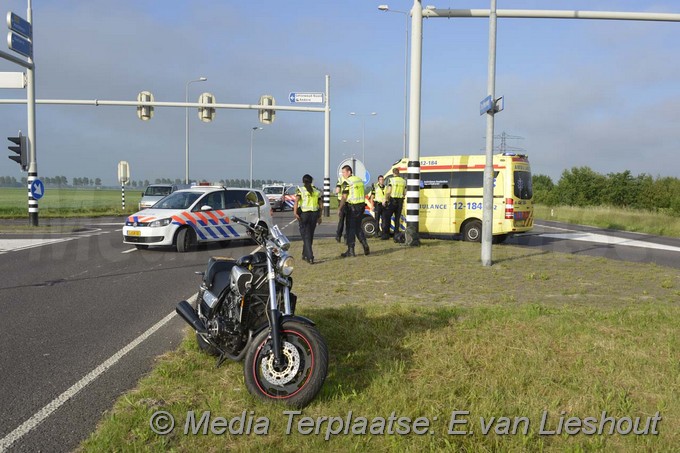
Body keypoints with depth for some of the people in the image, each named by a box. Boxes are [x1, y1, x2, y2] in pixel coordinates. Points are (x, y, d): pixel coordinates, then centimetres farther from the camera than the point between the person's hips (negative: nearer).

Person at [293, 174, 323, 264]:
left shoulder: (300, 190, -1)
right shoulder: (317, 191, 10)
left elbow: (296, 201, -17)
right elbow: (321, 204, 10)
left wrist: (295, 213, -23)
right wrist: (319, 216, 18)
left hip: (303, 214, -3)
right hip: (314, 214, 3)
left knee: (306, 236, 0)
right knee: (310, 235, 17)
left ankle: (310, 257, -12)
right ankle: (305, 255, 29)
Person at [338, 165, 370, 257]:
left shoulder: (347, 182, -12)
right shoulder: (359, 180, 12)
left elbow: (344, 197, -18)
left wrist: (340, 208, -13)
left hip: (352, 207, -7)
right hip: (361, 206, 7)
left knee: (351, 228, 0)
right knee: (358, 227, 19)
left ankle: (350, 251, 2)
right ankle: (365, 246, 12)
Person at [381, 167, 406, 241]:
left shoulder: (391, 180, -8)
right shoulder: (403, 181, 8)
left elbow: (388, 191, -14)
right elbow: (404, 193, 10)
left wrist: (385, 200, -5)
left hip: (392, 201, -4)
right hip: (400, 201, 5)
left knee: (386, 217, 4)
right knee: (397, 218, 11)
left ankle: (385, 234, 3)